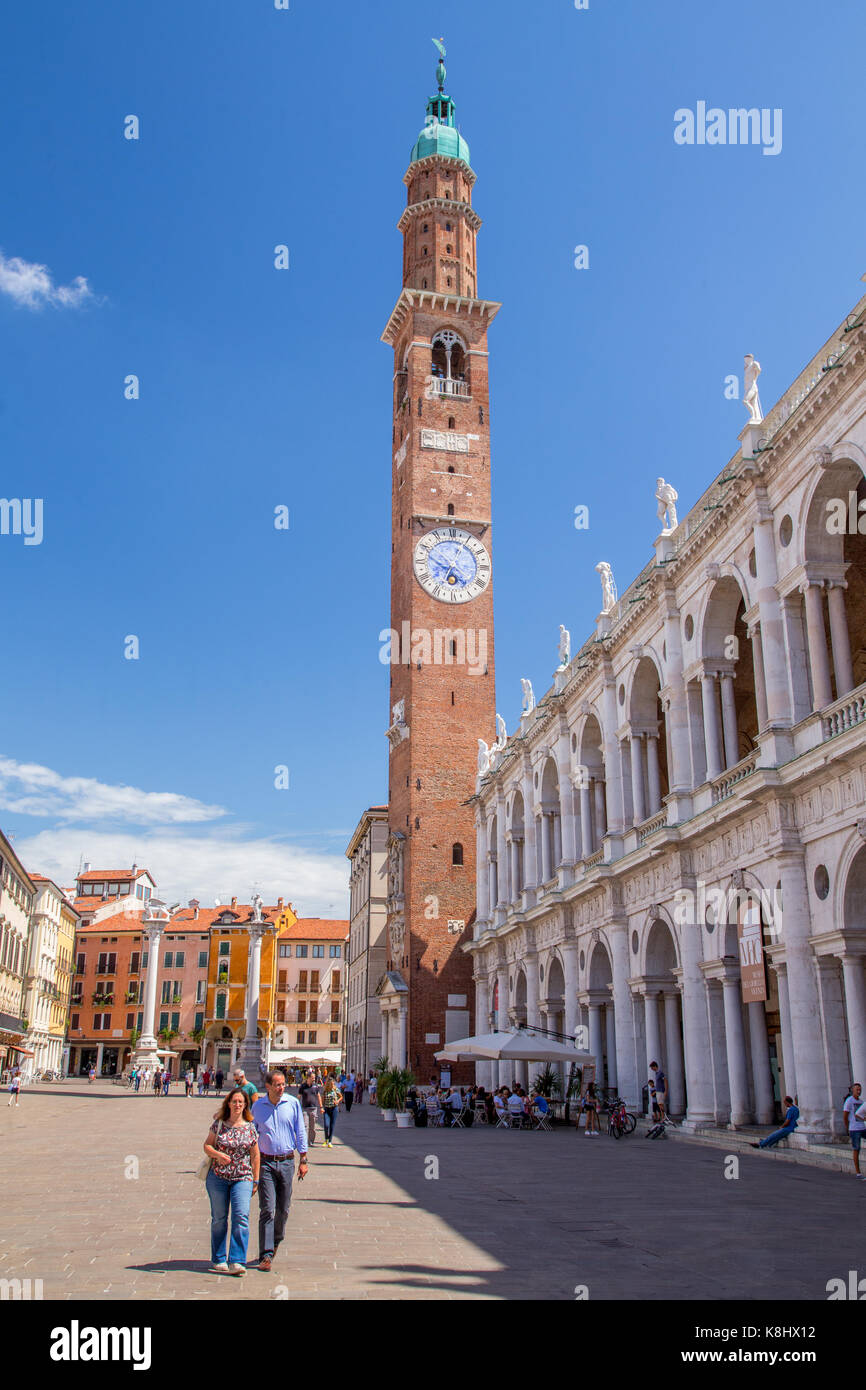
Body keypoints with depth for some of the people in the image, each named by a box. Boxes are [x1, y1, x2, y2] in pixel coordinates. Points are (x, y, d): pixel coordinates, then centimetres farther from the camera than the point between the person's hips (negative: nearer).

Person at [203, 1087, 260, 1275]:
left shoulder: (250, 1127, 2)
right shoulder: (218, 1124, 1)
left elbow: (255, 1156, 6)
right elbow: (207, 1145, 6)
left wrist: (255, 1181, 6)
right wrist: (218, 1155, -15)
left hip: (242, 1178, -1)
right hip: (218, 1177, 1)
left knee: (241, 1217, -13)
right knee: (219, 1219, 8)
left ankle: (236, 1261, -12)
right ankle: (218, 1260, 22)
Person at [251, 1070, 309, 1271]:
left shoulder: (293, 1103, -1)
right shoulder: (258, 1106, 0)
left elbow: (300, 1132, 5)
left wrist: (303, 1160, 3)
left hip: (287, 1162, 1)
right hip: (265, 1162, -1)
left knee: (283, 1209, 10)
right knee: (267, 1209, -8)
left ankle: (275, 1242, 33)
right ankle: (266, 1255, -6)